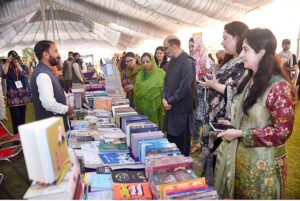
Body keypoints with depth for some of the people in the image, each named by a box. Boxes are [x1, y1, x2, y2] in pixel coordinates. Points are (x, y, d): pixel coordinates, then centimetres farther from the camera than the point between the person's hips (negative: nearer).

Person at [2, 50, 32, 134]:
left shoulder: (23, 66, 7)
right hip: (13, 96, -2)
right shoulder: (8, 68, 4)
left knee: (22, 118, 13)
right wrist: (7, 62, -18)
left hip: (23, 95, 2)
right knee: (16, 120, -8)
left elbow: (26, 75, -12)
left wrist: (18, 65, -15)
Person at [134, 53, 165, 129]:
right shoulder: (140, 74, 10)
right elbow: (136, 91, 13)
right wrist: (136, 106, 6)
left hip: (155, 108, -4)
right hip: (142, 108, 4)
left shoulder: (160, 73, -5)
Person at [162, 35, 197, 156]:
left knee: (182, 144, 7)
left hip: (182, 109, -8)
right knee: (171, 141, 17)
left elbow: (185, 87, -22)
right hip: (171, 107, 8)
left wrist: (170, 101, -13)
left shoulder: (187, 61, -15)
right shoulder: (172, 61, 11)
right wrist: (164, 98, -1)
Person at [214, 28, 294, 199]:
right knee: (237, 195, 21)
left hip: (263, 163, -7)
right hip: (239, 156, 8)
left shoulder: (280, 87, -20)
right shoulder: (249, 81, 7)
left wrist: (240, 133, -21)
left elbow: (282, 131, -21)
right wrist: (232, 124, 0)